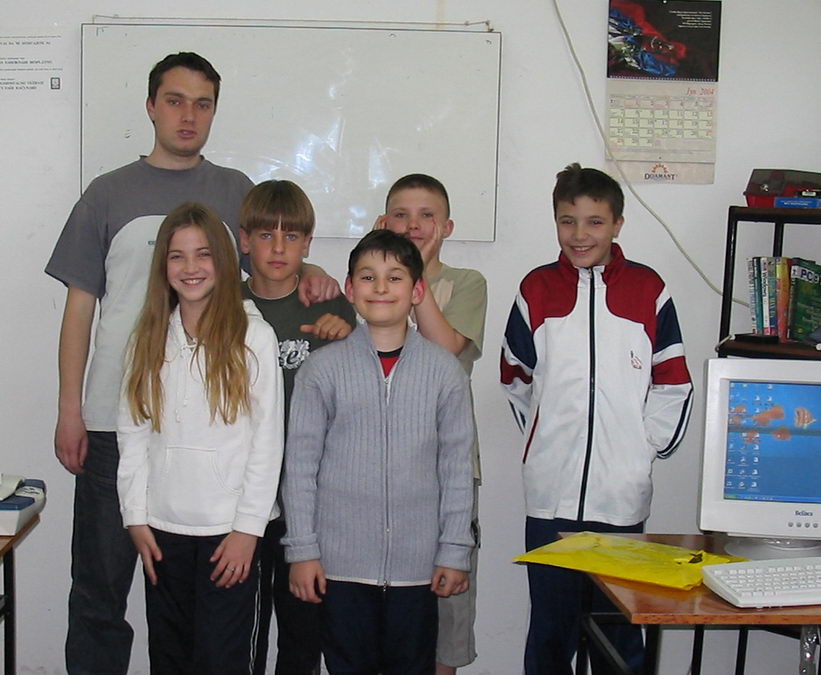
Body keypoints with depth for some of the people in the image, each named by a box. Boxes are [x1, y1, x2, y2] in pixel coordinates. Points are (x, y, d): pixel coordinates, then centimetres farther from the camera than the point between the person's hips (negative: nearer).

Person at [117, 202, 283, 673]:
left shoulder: (253, 336, -6)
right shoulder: (150, 338, 7)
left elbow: (268, 440, -7)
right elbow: (132, 432, 6)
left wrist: (248, 527, -10)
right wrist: (136, 517, 1)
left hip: (229, 529, -4)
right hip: (163, 528, 4)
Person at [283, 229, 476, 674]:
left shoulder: (444, 370, 1)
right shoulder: (323, 369, -1)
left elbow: (457, 467, 4)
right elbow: (300, 464, 1)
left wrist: (455, 552, 2)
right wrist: (302, 550, -1)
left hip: (417, 565, 1)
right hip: (341, 562, 0)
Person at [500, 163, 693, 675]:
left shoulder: (648, 291, 1)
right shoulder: (537, 290, 4)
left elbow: (674, 385, 5)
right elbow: (516, 381, 14)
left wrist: (648, 446, 1)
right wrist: (544, 439, 10)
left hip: (622, 496, -1)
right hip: (551, 494, 1)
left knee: (621, 631, 8)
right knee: (550, 631, 10)